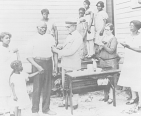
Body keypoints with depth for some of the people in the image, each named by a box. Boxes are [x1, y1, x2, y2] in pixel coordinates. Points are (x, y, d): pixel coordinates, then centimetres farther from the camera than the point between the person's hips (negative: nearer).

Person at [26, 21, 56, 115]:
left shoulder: (50, 38, 8)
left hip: (48, 63, 4)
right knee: (37, 87, -1)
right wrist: (38, 66, -16)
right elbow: (29, 56, -5)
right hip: (37, 63, -4)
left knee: (47, 87, 10)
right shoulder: (33, 40, -3)